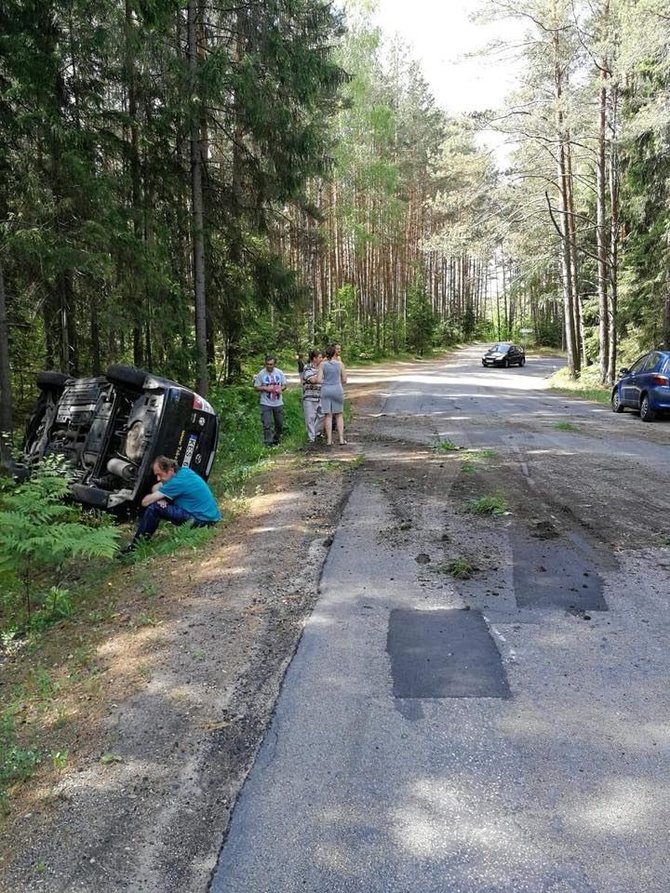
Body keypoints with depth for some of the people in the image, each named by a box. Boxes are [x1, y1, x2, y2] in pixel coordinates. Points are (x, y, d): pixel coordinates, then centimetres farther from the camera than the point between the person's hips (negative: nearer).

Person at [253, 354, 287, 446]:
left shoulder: (279, 373, 2)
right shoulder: (261, 374, -5)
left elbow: (284, 385, 9)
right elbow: (256, 387, -2)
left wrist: (281, 389, -13)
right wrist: (265, 388, -19)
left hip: (278, 403, 3)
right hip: (266, 404, -3)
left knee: (280, 424, 14)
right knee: (267, 425, -8)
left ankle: (276, 440, 33)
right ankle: (268, 443, -2)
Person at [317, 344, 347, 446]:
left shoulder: (323, 364, -1)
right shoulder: (340, 363, 0)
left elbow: (319, 380, -5)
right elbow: (344, 380, 2)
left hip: (326, 390, 0)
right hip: (337, 390, 0)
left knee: (328, 415, 5)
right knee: (339, 415, 9)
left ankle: (329, 440, 4)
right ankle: (341, 439, 5)